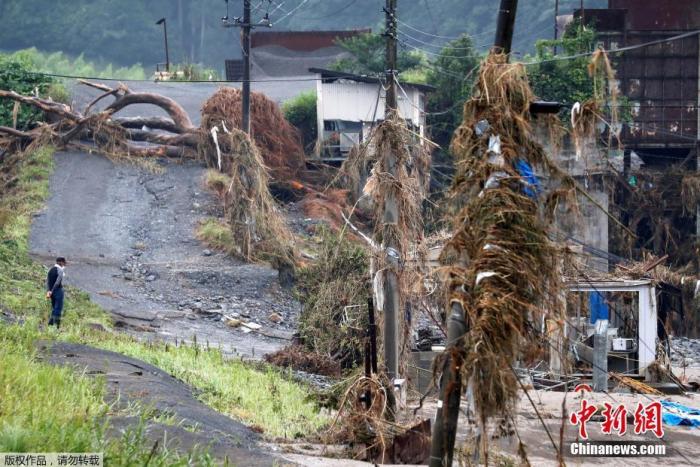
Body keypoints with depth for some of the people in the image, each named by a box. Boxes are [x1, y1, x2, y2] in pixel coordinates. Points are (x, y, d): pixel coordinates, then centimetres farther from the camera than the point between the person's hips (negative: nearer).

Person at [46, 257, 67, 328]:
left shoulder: (51, 270, 10)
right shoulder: (60, 270, -13)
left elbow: (47, 281, 3)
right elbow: (58, 282, -21)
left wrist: (48, 291, -5)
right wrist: (52, 291, -18)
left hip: (52, 291, 7)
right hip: (58, 290, -7)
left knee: (54, 308, 16)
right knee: (58, 309, -4)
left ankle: (50, 323, 14)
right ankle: (57, 326, -4)